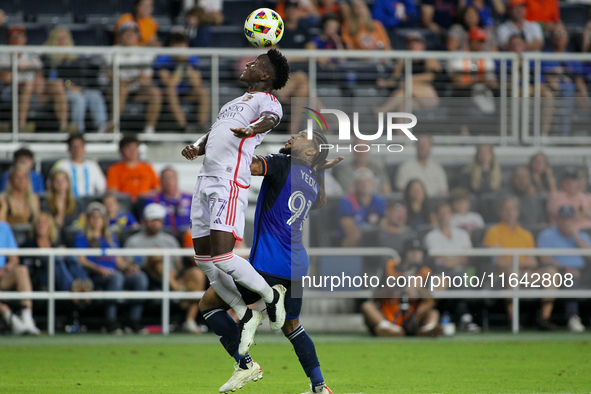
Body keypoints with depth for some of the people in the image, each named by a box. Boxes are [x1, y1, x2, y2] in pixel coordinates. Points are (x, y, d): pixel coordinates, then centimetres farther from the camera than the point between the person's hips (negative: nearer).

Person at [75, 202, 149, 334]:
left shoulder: (111, 237, 30)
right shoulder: (82, 238, 14)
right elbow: (81, 260, -1)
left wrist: (129, 267, 1)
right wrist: (99, 269, -18)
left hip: (114, 272, 5)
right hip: (95, 276, -5)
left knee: (140, 277, -23)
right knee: (116, 277, -39)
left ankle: (134, 320, -27)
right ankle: (111, 322, -40)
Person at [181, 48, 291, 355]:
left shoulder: (266, 101, 1)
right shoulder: (234, 103, 28)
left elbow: (271, 118, -22)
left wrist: (252, 129, -45)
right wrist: (196, 148, 6)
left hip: (229, 182, -9)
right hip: (205, 180, 9)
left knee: (221, 257, -17)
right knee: (203, 258, 6)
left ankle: (272, 297, 5)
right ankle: (246, 317, 16)